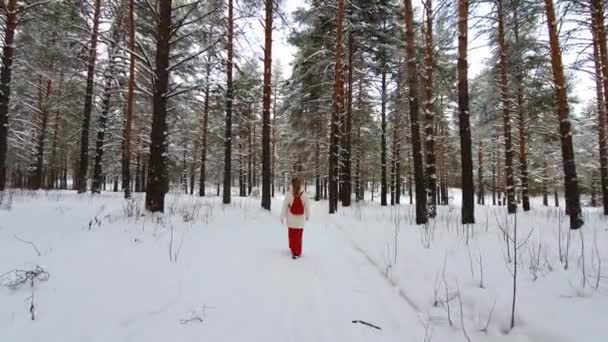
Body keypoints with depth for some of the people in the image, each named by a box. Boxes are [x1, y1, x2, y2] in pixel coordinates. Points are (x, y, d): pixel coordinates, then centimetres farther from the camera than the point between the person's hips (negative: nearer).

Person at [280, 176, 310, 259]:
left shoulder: (288, 195, -15)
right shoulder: (304, 195, -11)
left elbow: (284, 207, -8)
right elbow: (307, 207, -1)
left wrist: (282, 217, 5)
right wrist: (307, 216, 17)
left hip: (291, 220, 0)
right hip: (301, 220, 1)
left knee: (292, 236, 15)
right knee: (299, 236, 10)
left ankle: (293, 250, 17)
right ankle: (298, 252, 12)